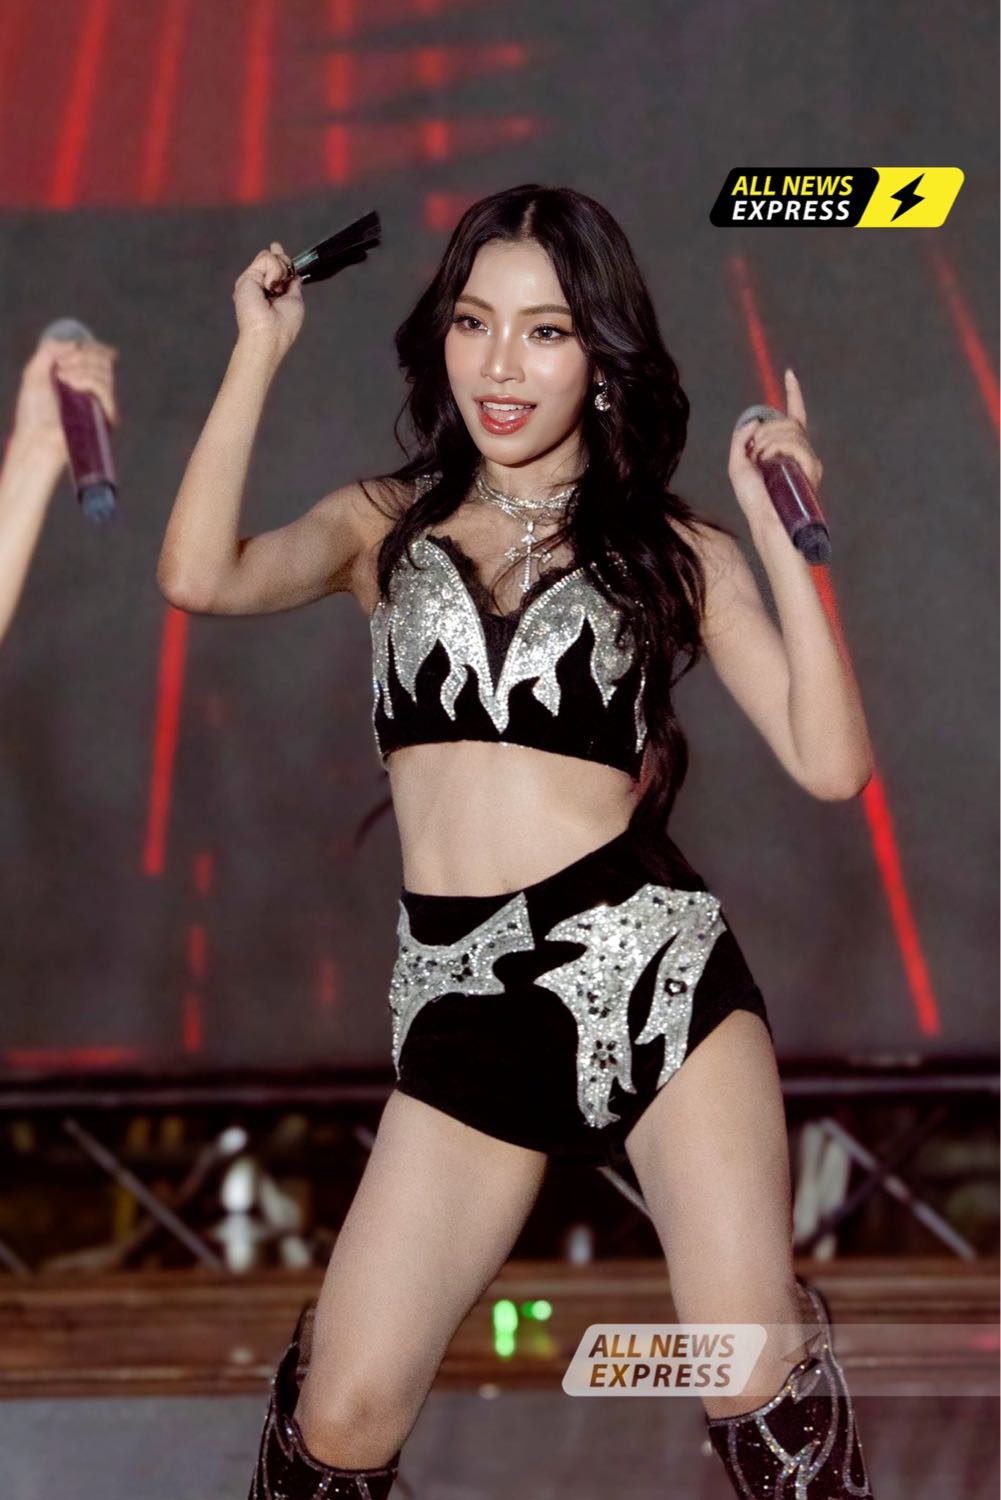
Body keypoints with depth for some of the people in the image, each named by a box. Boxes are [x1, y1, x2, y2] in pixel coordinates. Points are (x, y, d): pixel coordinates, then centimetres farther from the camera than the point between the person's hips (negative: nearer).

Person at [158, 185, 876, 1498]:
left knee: (759, 1363, -11)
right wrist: (258, 356, -2)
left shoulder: (674, 551, 9)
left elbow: (830, 762, -2)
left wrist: (782, 537, -9)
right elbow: (203, 578, -9)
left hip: (649, 962, -1)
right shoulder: (388, 526, 12)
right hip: (462, 1005, 1)